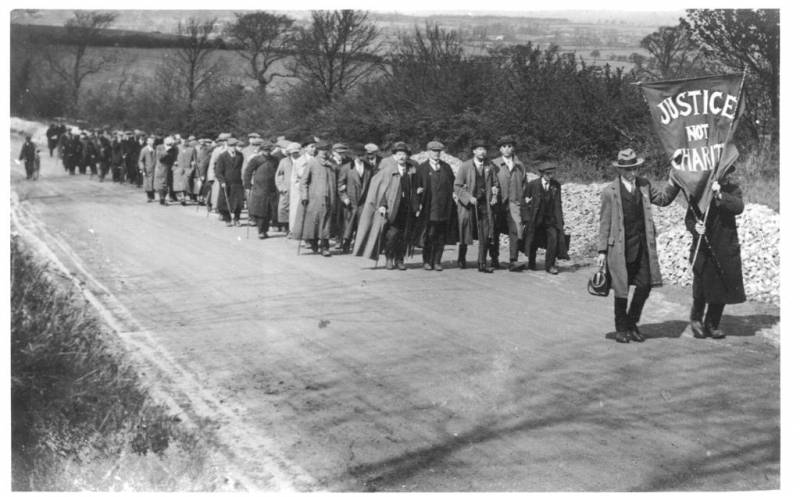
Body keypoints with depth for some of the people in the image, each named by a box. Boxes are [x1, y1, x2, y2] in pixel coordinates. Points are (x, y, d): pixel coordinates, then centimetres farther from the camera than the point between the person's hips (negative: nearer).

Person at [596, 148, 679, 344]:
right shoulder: (609, 192, -4)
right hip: (620, 247, -4)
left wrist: (674, 182, 4)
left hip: (643, 246, 4)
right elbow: (605, 223, -2)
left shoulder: (644, 185, 8)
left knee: (644, 286, 1)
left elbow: (663, 199, 19)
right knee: (621, 289, 4)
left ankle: (632, 324, 21)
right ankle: (621, 329, 21)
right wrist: (602, 250, -4)